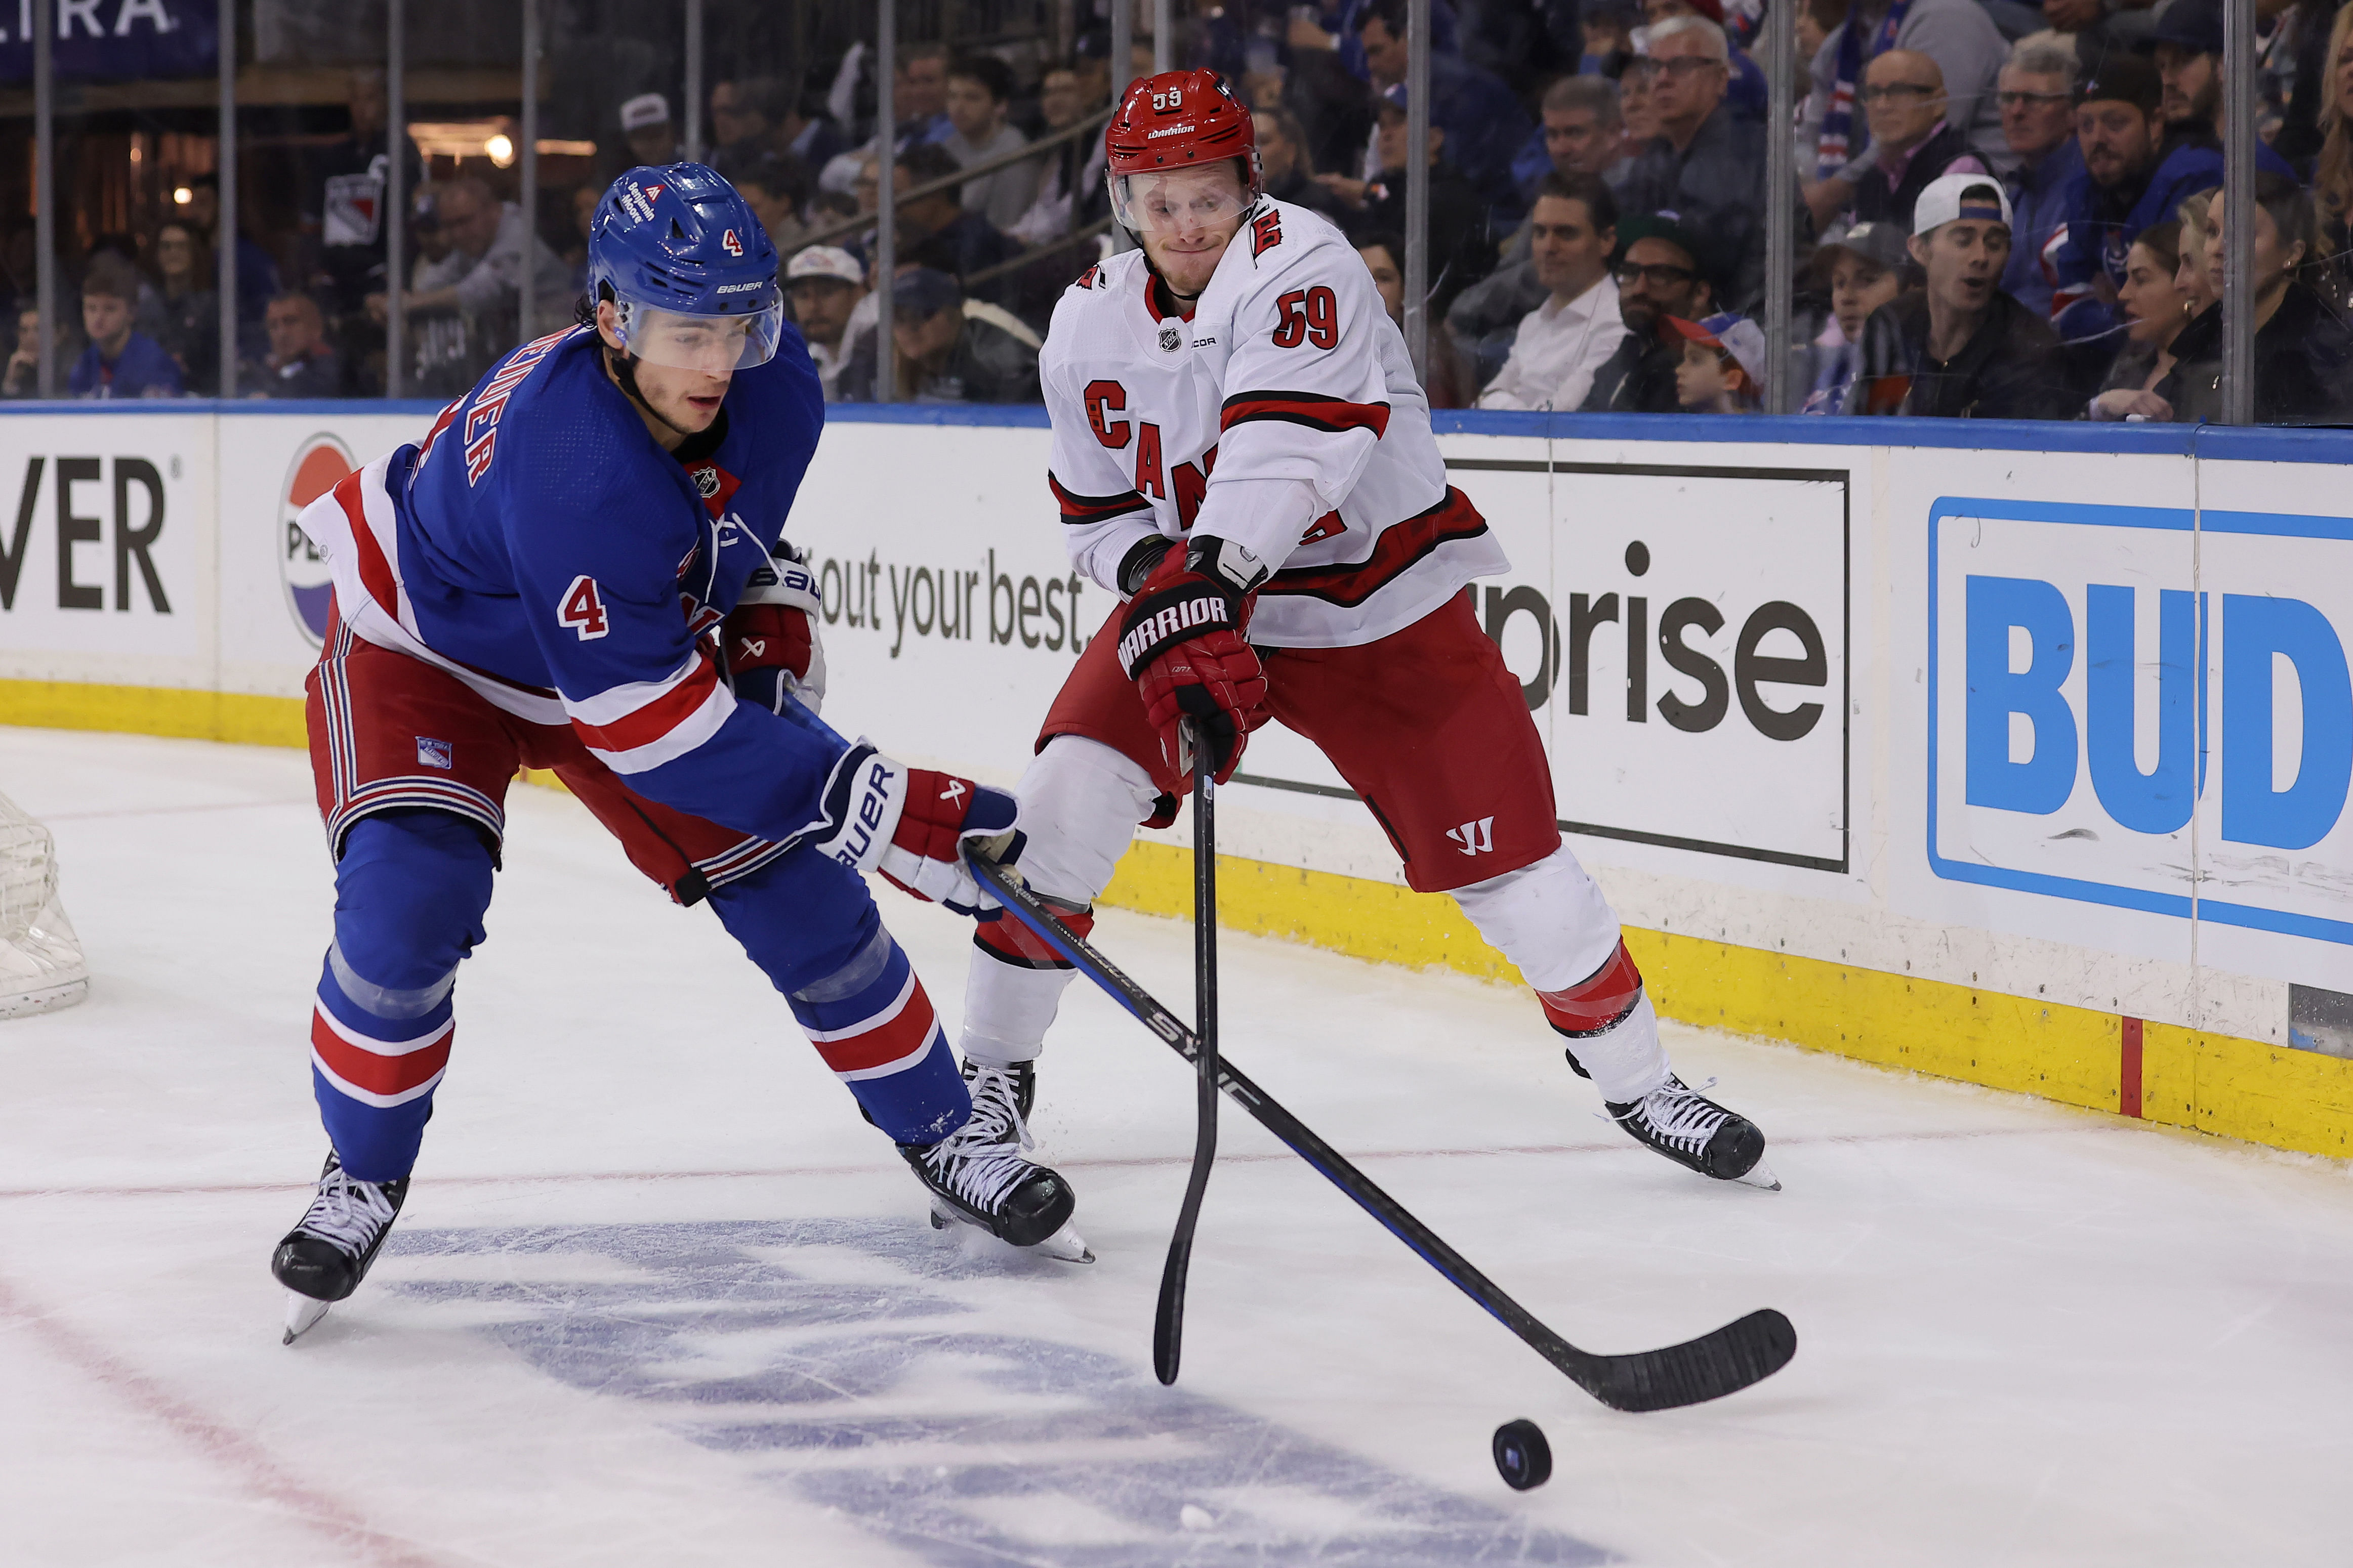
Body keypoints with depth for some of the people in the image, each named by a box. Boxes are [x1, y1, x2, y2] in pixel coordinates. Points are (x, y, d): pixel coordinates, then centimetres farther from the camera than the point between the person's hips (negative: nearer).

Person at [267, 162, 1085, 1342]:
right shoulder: (565, 459, -43)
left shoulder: (772, 388, -20)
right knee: (407, 899, -26)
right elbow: (646, 714, -41)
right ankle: (363, 1176, -2)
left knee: (795, 881, -2)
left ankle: (948, 1134, 14)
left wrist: (772, 627, -7)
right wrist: (881, 804, -43)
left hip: (636, 633, 6)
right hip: (426, 642, -6)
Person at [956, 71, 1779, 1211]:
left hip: (1384, 603, -4)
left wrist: (1207, 571, -50)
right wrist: (1154, 582, -17)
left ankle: (1635, 1077, 15)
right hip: (1198, 596, 4)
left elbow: (1289, 442, -38)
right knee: (1069, 789, -15)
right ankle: (992, 1069, 0)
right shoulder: (1090, 324, -4)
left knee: (1504, 852, -6)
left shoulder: (1299, 264, -22)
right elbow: (1095, 511, 5)